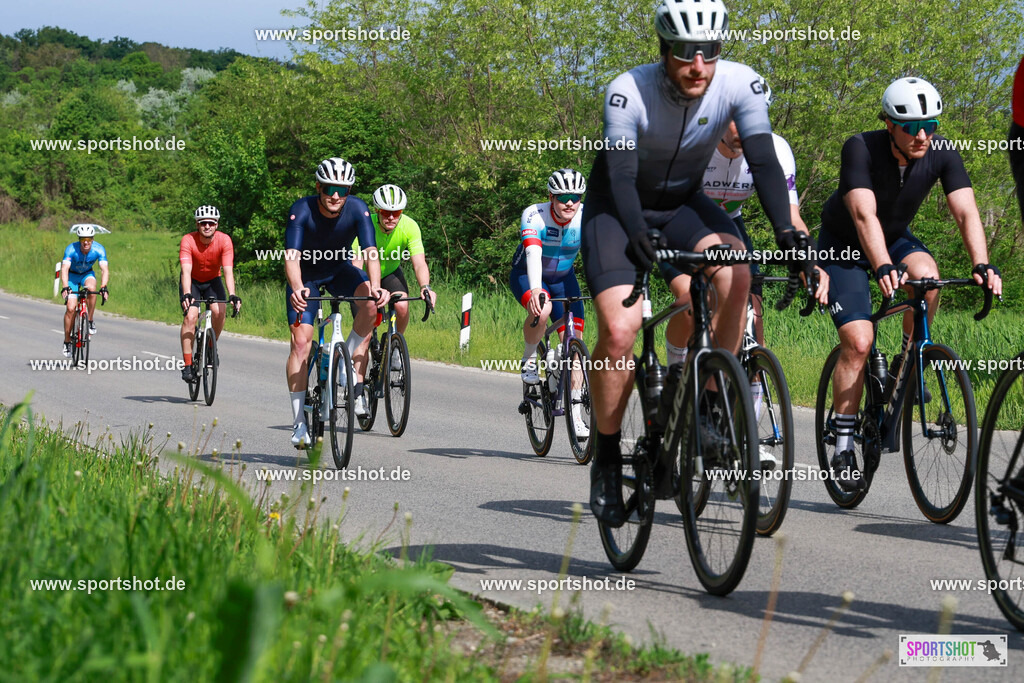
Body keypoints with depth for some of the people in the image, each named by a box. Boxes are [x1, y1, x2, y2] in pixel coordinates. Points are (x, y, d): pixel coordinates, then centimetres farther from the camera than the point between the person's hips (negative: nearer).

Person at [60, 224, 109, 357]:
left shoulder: (99, 249, -27)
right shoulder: (71, 249, -31)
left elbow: (105, 269, -34)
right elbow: (64, 269, -40)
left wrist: (103, 288, -50)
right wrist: (65, 287, -55)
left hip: (87, 274, 1)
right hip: (72, 275, -1)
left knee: (91, 288, -34)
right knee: (70, 308, -13)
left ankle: (90, 321, -17)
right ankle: (67, 341, 3)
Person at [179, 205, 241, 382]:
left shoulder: (224, 240, -24)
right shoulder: (188, 241, -27)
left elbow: (228, 271, -30)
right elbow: (186, 271, -36)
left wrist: (232, 296, -44)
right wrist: (187, 295, -52)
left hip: (212, 280, 1)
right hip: (192, 281, -1)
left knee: (219, 311, -24)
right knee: (190, 316, -21)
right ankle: (187, 364, -17)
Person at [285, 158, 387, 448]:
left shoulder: (357, 209, -24)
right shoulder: (302, 210, -29)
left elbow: (370, 251, -34)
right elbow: (292, 256, -39)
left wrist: (375, 286, -53)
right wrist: (297, 289, -59)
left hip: (340, 270, 1)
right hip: (307, 275, -1)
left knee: (371, 303, -30)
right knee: (301, 342, -13)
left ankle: (348, 366, -7)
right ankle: (299, 424, -8)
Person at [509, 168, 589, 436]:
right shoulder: (534, 215, -29)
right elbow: (533, 254, -43)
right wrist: (536, 290, -60)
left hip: (563, 278, 3)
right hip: (526, 276, -3)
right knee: (542, 310, -36)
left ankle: (575, 413, -1)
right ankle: (529, 359, -8)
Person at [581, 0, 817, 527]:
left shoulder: (739, 84, -21)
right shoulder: (628, 93, -28)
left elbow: (764, 162, -24)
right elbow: (621, 176, -32)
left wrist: (785, 232, -39)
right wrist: (638, 234, -49)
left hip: (682, 204, 3)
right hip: (617, 207, -3)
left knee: (735, 273, -29)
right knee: (619, 330, -22)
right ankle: (607, 457, -4)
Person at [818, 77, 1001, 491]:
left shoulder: (942, 154, -20)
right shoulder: (861, 149, -31)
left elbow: (966, 211, -28)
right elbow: (864, 215, -42)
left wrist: (981, 264, -44)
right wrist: (884, 268, -57)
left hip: (895, 238, 3)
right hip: (843, 245, -3)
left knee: (926, 275, -31)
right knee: (858, 342, -17)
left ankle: (908, 365, -7)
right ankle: (843, 449, -6)